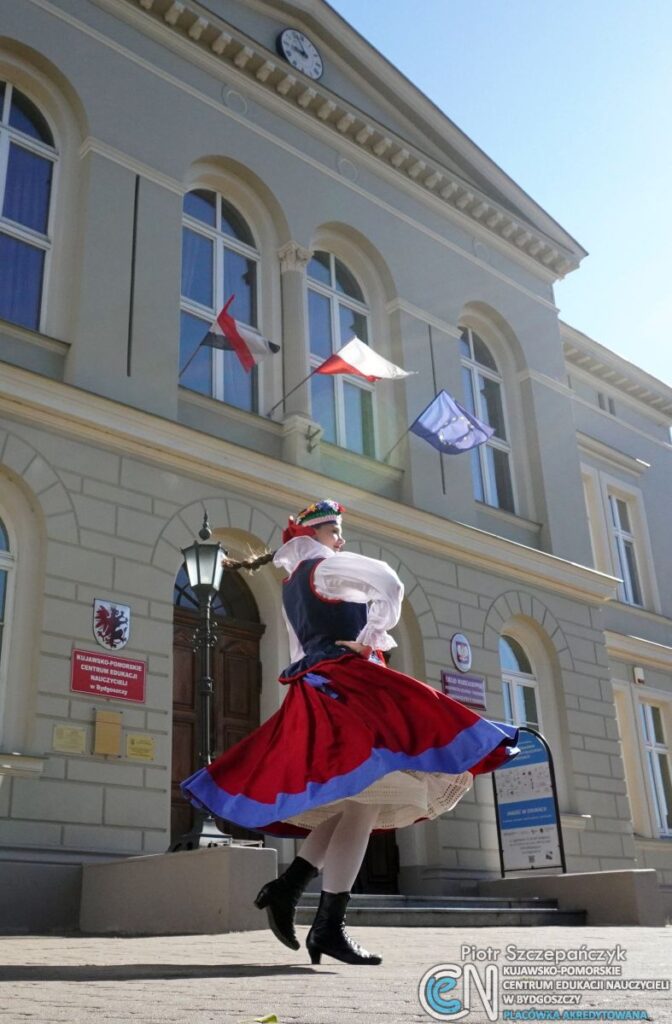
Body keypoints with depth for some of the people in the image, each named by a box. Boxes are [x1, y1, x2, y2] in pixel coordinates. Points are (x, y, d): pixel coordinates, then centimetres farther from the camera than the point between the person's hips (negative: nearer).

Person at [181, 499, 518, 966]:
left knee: (353, 798, 11)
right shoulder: (328, 566, 1)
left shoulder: (289, 589, 25)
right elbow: (391, 584, -14)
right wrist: (369, 640, -5)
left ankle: (288, 886, 5)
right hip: (347, 681, -9)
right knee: (366, 797, -14)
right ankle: (330, 925, -18)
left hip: (313, 690, 9)